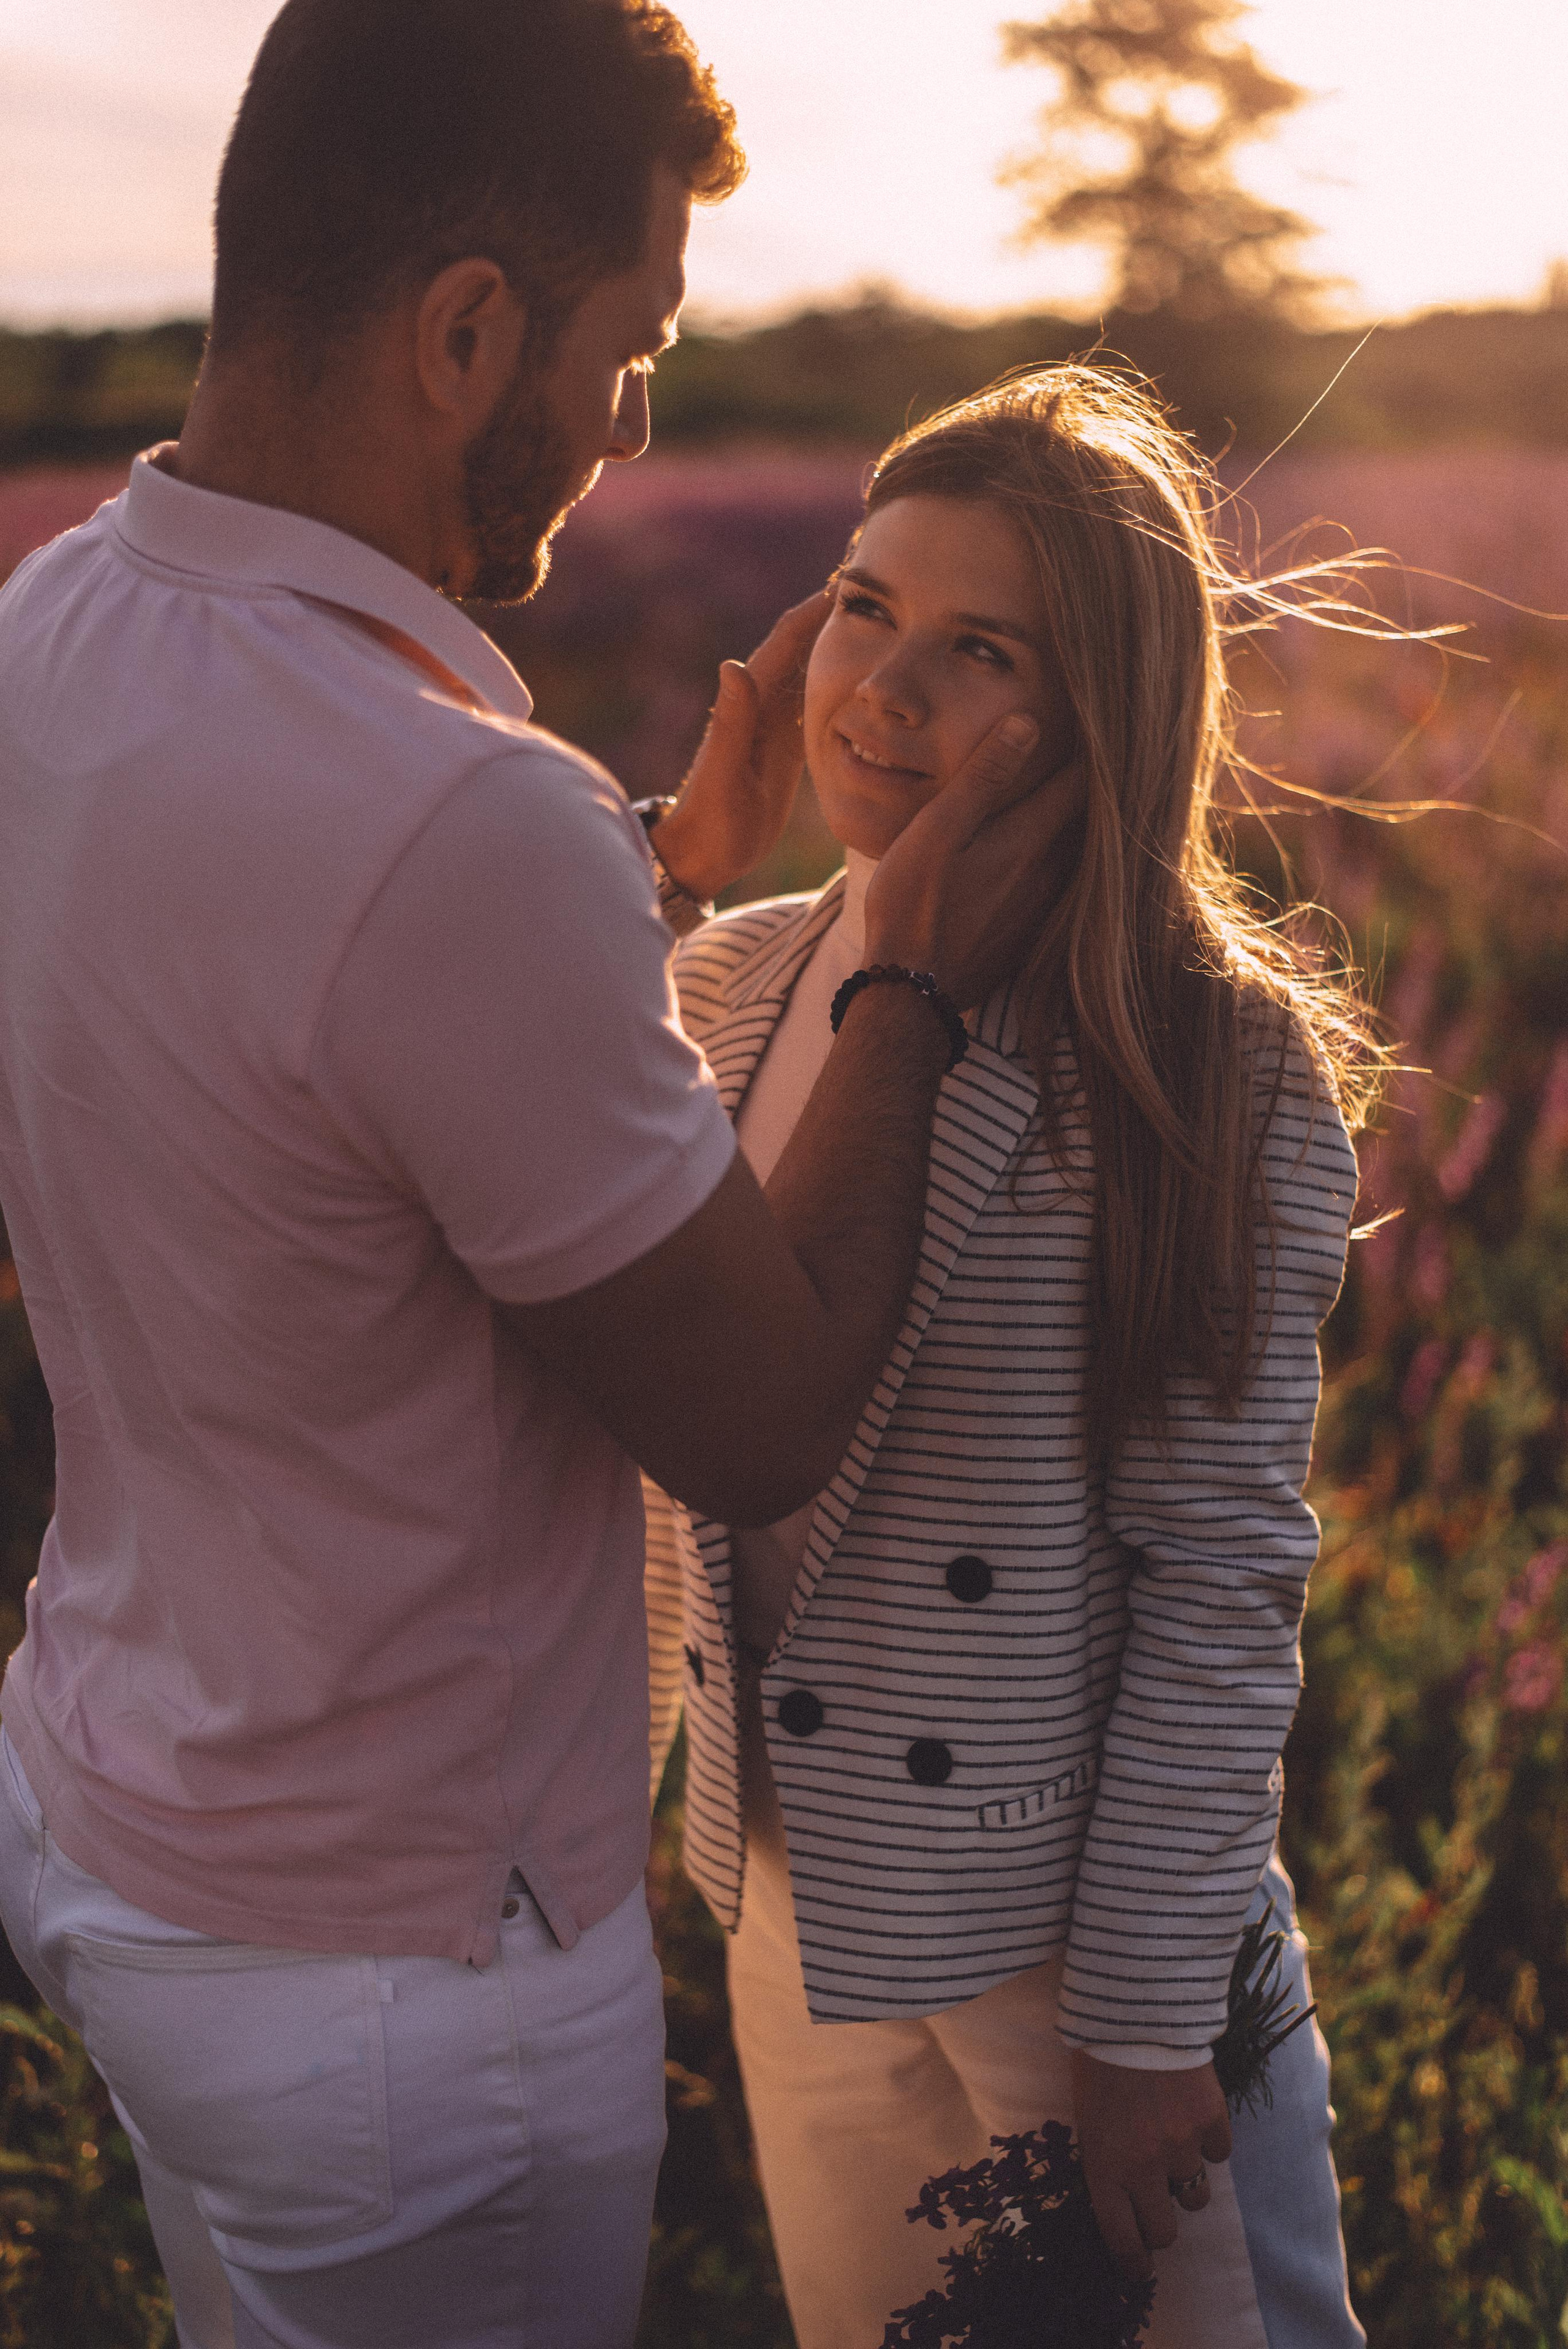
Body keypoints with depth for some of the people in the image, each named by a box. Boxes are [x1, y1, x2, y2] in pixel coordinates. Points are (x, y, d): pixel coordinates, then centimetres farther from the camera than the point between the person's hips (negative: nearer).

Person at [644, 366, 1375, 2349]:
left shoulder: (1219, 1070, -18)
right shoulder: (725, 986, -1)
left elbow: (1222, 1577, -16)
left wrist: (1147, 2026, -14)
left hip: (1075, 1902, -5)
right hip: (787, 1886, 6)